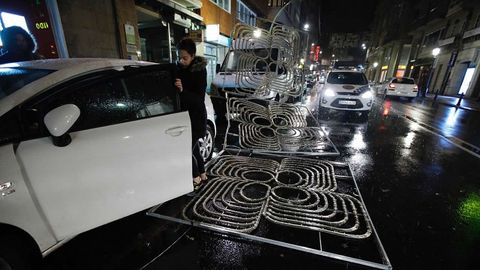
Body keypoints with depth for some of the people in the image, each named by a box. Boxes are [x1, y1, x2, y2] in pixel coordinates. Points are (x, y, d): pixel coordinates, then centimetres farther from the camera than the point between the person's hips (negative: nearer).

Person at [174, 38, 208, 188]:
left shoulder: (199, 71, -15)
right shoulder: (180, 68, 3)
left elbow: (199, 100, -22)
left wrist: (183, 91, -35)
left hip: (196, 118, -7)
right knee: (194, 148, 17)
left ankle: (196, 179, 20)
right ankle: (202, 176, 37)